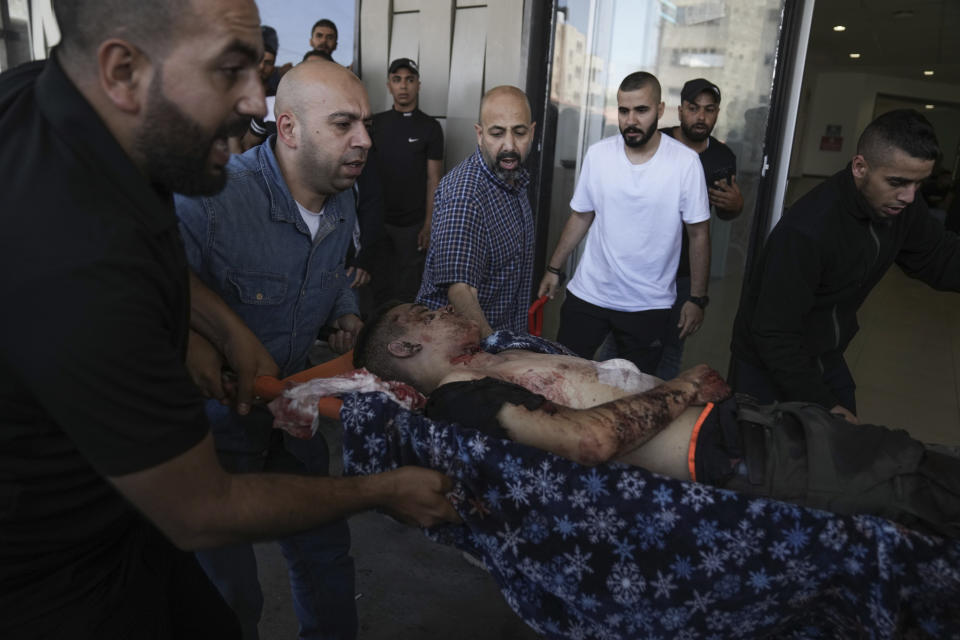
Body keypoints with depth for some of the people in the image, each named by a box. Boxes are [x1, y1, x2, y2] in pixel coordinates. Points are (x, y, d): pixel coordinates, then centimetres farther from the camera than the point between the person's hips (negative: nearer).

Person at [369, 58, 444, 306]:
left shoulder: (430, 127, -3)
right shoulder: (376, 123, 5)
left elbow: (433, 179, -4)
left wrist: (429, 224, -10)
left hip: (412, 223, -3)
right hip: (378, 218, 3)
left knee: (408, 286, 6)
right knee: (380, 281, 12)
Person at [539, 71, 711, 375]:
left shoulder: (685, 162, -10)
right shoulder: (598, 154, -2)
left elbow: (699, 234, -4)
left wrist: (697, 299, -3)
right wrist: (554, 269, 8)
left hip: (648, 307, -2)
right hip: (588, 294, 2)